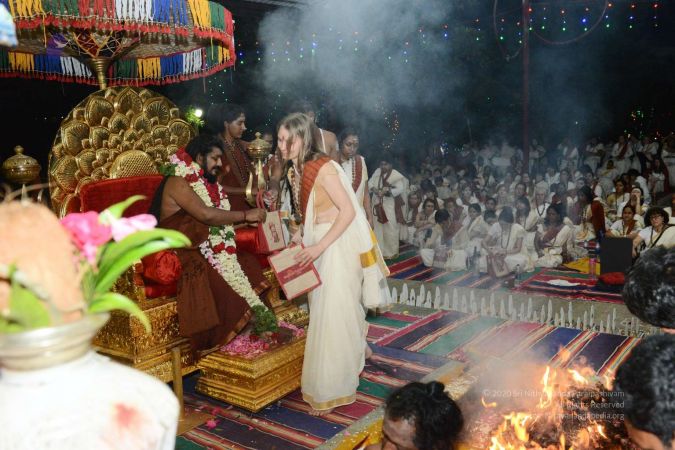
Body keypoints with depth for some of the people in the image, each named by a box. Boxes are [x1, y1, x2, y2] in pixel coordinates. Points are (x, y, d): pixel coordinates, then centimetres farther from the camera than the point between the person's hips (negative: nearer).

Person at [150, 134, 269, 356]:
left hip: (206, 246, 8)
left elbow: (218, 216, 11)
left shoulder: (205, 182, 15)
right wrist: (245, 215, -19)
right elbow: (206, 214, -26)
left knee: (249, 264, -14)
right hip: (181, 251, -8)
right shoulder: (177, 182, -13)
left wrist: (247, 219, -5)